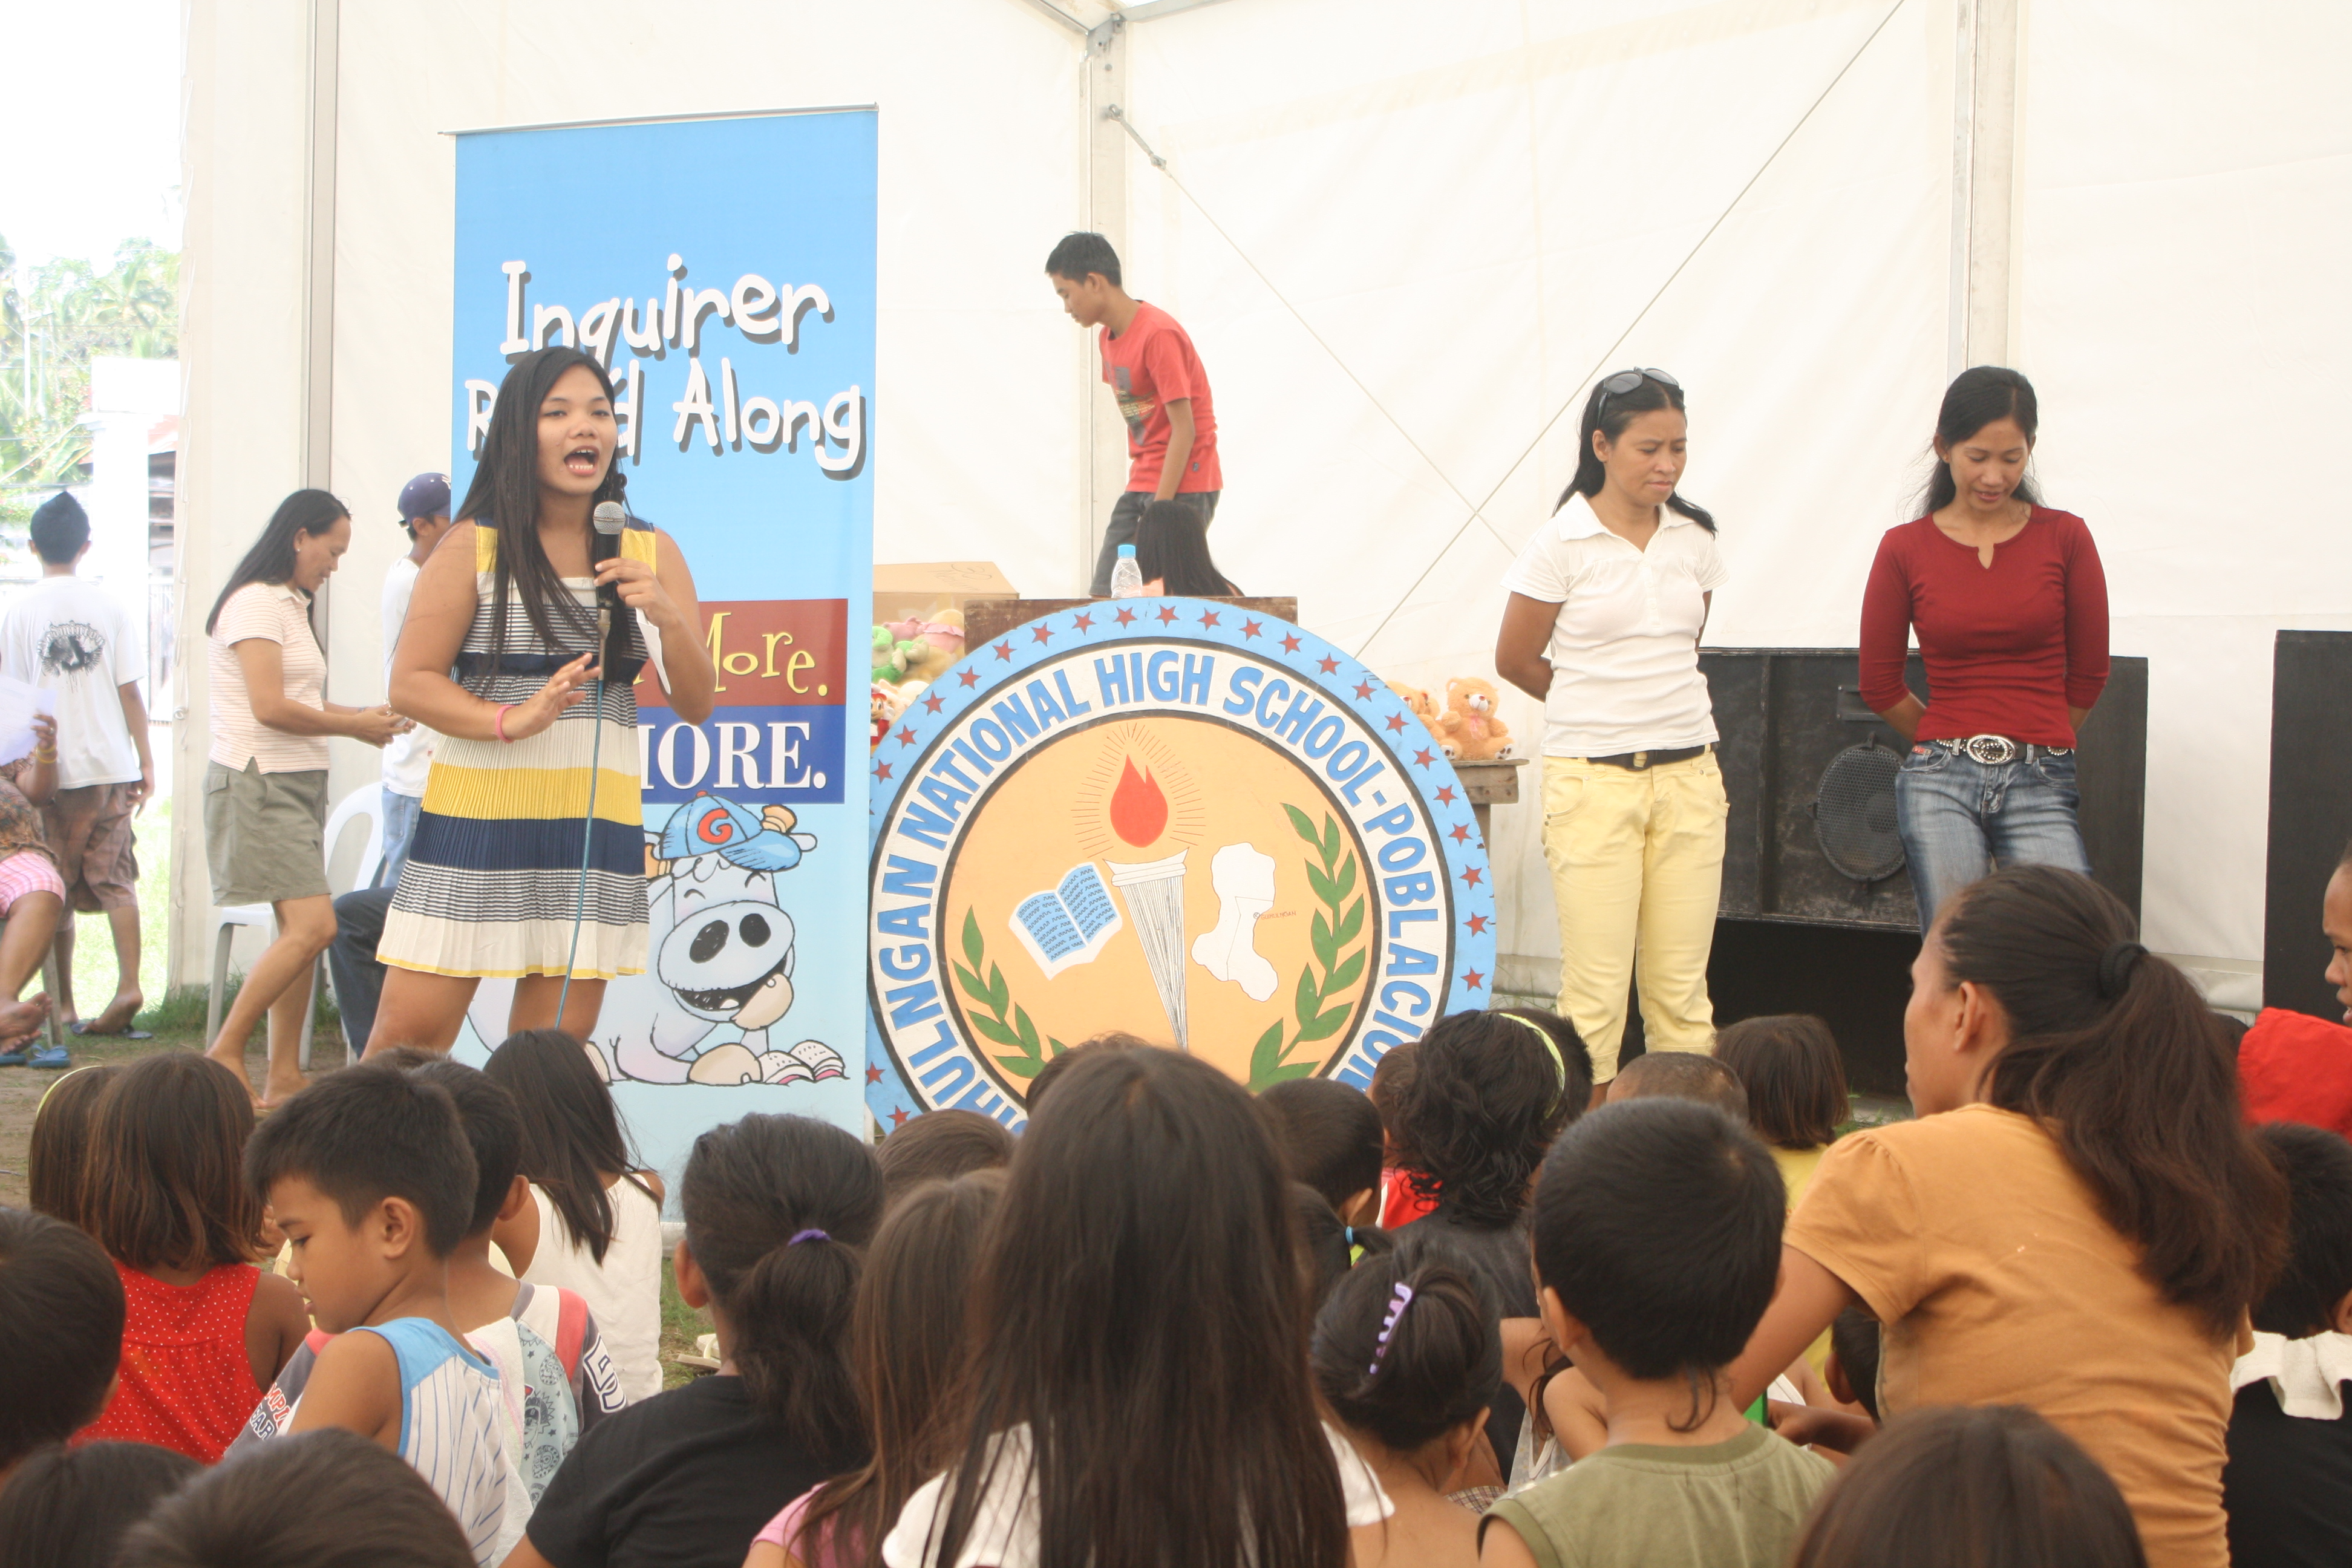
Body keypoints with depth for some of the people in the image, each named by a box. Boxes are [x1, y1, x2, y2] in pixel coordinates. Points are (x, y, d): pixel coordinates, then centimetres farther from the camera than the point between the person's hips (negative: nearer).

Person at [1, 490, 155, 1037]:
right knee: (116, 878, 5)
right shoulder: (110, 607, 2)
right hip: (112, 764, 2)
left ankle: (64, 1005, 7)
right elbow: (130, 692, 2)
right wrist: (146, 761, 8)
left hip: (51, 770, -2)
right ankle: (129, 984, -9)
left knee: (55, 890, 5)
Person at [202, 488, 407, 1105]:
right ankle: (225, 1054, -5)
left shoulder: (291, 606, 21)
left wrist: (363, 715, 5)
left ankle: (283, 1078, 6)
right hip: (259, 783, -10)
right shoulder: (256, 603, -10)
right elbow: (270, 707, -18)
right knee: (313, 926, -16)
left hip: (298, 785, 10)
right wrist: (353, 726, -8)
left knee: (299, 931, 4)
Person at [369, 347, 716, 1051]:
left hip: (595, 829, 2)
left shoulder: (650, 553, 9)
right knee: (410, 1029, -4)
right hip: (475, 814, -2)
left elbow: (696, 705, 7)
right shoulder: (474, 546, 1)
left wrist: (668, 618, -12)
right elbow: (411, 682, -3)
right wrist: (508, 721, -21)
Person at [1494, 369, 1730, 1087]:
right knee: (1596, 987, -5)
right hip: (1594, 781, -4)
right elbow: (1515, 660, 3)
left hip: (1689, 777, 4)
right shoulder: (1561, 544, -6)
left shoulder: (1695, 538, 8)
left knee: (1683, 987, 5)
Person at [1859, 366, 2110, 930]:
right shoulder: (1905, 549, 4)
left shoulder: (2065, 538, 4)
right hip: (1939, 784, 0)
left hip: (2040, 785, 0)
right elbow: (1880, 683, 13)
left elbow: (2088, 672, 12)